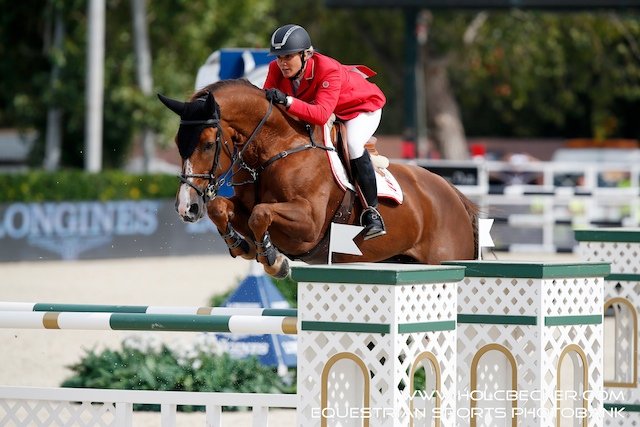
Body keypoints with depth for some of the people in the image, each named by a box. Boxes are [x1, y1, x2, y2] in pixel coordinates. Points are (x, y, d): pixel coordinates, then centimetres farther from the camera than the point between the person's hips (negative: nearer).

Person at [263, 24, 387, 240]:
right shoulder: (277, 69, -22)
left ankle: (371, 212, -22)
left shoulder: (328, 70, -40)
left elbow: (321, 114, -51)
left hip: (363, 105, -7)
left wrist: (287, 101, -62)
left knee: (352, 143, -33)